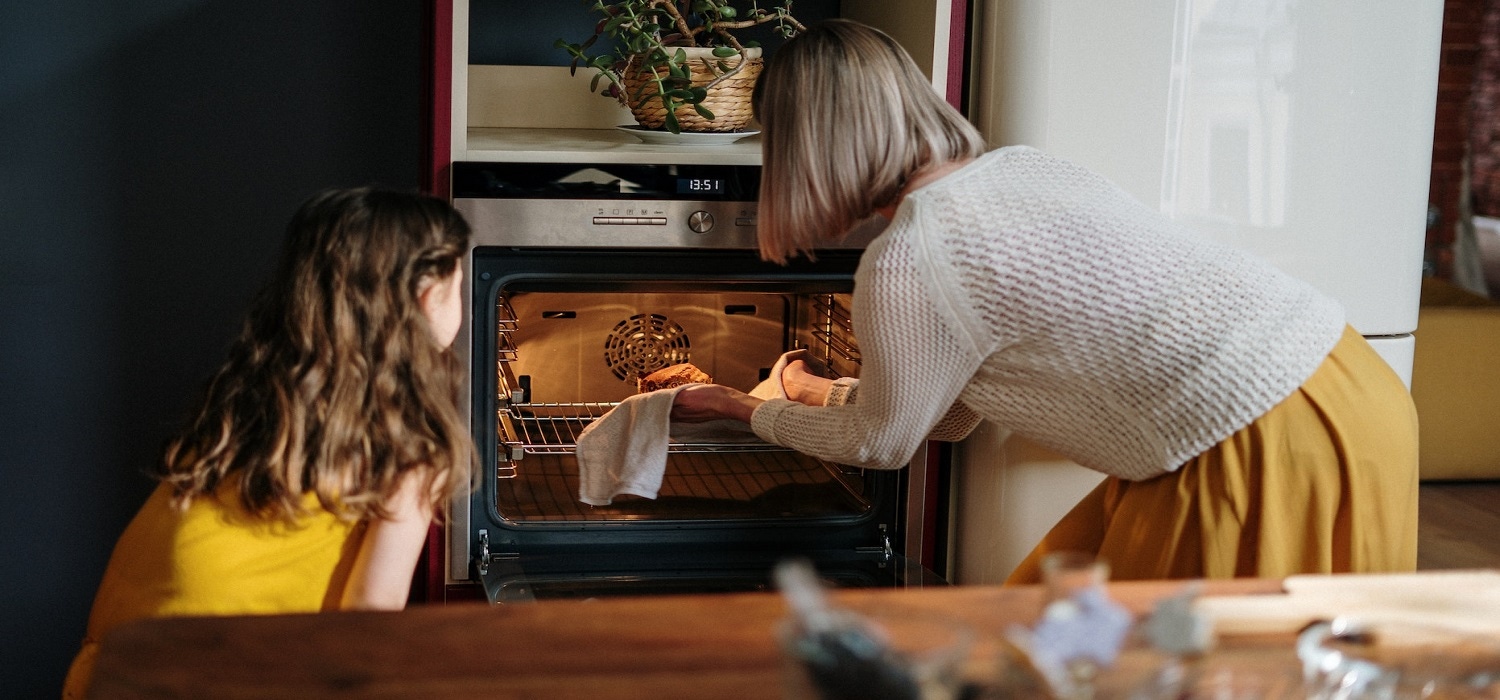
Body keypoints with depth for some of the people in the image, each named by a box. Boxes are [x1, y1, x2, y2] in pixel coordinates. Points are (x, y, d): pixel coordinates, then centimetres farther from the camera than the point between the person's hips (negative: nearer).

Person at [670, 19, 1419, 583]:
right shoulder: (1015, 166, 12)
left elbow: (882, 442, 6)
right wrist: (823, 392, 39)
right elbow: (950, 412, 23)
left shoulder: (904, 262, -15)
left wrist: (748, 410, 22)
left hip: (1270, 452, -9)